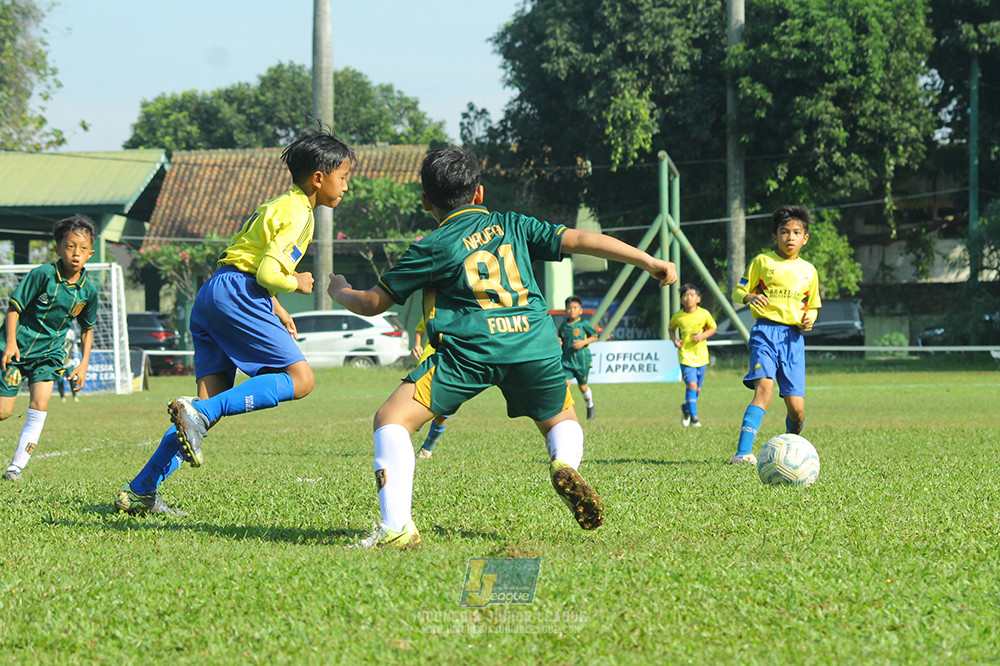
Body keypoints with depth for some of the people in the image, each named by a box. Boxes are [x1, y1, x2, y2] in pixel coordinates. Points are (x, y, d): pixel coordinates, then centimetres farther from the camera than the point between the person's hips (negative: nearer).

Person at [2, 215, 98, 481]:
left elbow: (87, 328, 13)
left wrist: (84, 364, 8)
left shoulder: (89, 290, -3)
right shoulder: (42, 275, -16)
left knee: (39, 406, -12)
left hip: (49, 353, 3)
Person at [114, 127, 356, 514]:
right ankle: (198, 412, -27)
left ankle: (140, 492, -4)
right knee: (300, 378, -13)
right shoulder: (298, 213, -6)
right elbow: (269, 272, -15)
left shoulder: (279, 206, 26)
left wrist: (276, 310, 24)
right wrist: (297, 283, 3)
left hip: (211, 298, 10)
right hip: (235, 295, -10)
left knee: (213, 405, 3)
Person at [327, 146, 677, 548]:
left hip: (469, 348, -3)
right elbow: (579, 241, 13)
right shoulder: (512, 226, 20)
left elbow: (373, 303, 17)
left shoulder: (431, 248, 12)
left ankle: (397, 527, -16)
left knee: (392, 420, 1)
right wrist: (649, 261, 17)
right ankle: (565, 463, -10)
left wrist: (339, 292, 40)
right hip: (536, 344, 4)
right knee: (561, 420, 28)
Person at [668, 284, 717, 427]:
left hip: (701, 356, 2)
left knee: (697, 389, 9)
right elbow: (671, 328, 15)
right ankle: (693, 416, -7)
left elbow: (713, 328, 7)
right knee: (691, 384, -16)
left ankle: (686, 408, 37)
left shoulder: (704, 314, -6)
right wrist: (674, 340, -4)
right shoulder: (677, 316, -5)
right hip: (685, 355, -2)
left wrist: (703, 335, -11)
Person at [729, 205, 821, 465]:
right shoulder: (762, 262, 7)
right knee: (764, 387, -27)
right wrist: (750, 297, -14)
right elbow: (737, 292, 9)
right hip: (766, 329, -3)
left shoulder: (808, 271, 16)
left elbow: (812, 306, 26)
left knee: (796, 409, -4)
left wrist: (809, 319, 3)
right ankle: (743, 453, -33)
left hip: (793, 337, 3)